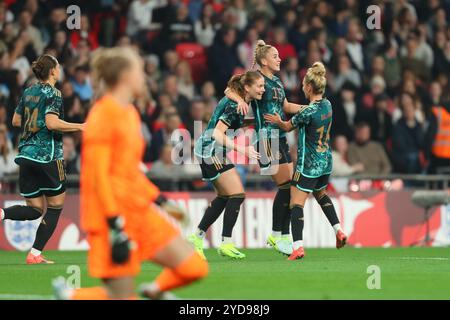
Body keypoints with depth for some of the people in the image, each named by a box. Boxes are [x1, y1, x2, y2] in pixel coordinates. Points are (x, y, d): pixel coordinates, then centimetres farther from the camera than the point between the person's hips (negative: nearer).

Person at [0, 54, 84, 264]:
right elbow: (52, 122, -21)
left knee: (34, 210, 12)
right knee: (55, 207, 7)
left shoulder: (28, 92, 13)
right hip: (47, 156, -7)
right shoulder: (53, 93, -8)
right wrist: (79, 127, -14)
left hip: (26, 154, 7)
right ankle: (35, 254, 1)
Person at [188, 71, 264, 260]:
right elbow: (217, 133, -26)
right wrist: (241, 149, -32)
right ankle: (226, 243, -9)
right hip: (211, 151, -11)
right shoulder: (235, 105, -21)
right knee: (237, 194, -11)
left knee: (225, 197, 16)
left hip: (213, 152, 11)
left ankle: (197, 237, 21)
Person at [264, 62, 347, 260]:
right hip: (325, 162, 8)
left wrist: (278, 121, 17)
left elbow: (288, 126, -5)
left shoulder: (308, 112, -22)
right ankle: (339, 231, 27)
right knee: (321, 194, 32)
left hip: (308, 165, -8)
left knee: (296, 202, -6)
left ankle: (298, 247, -18)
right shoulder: (327, 105, 1)